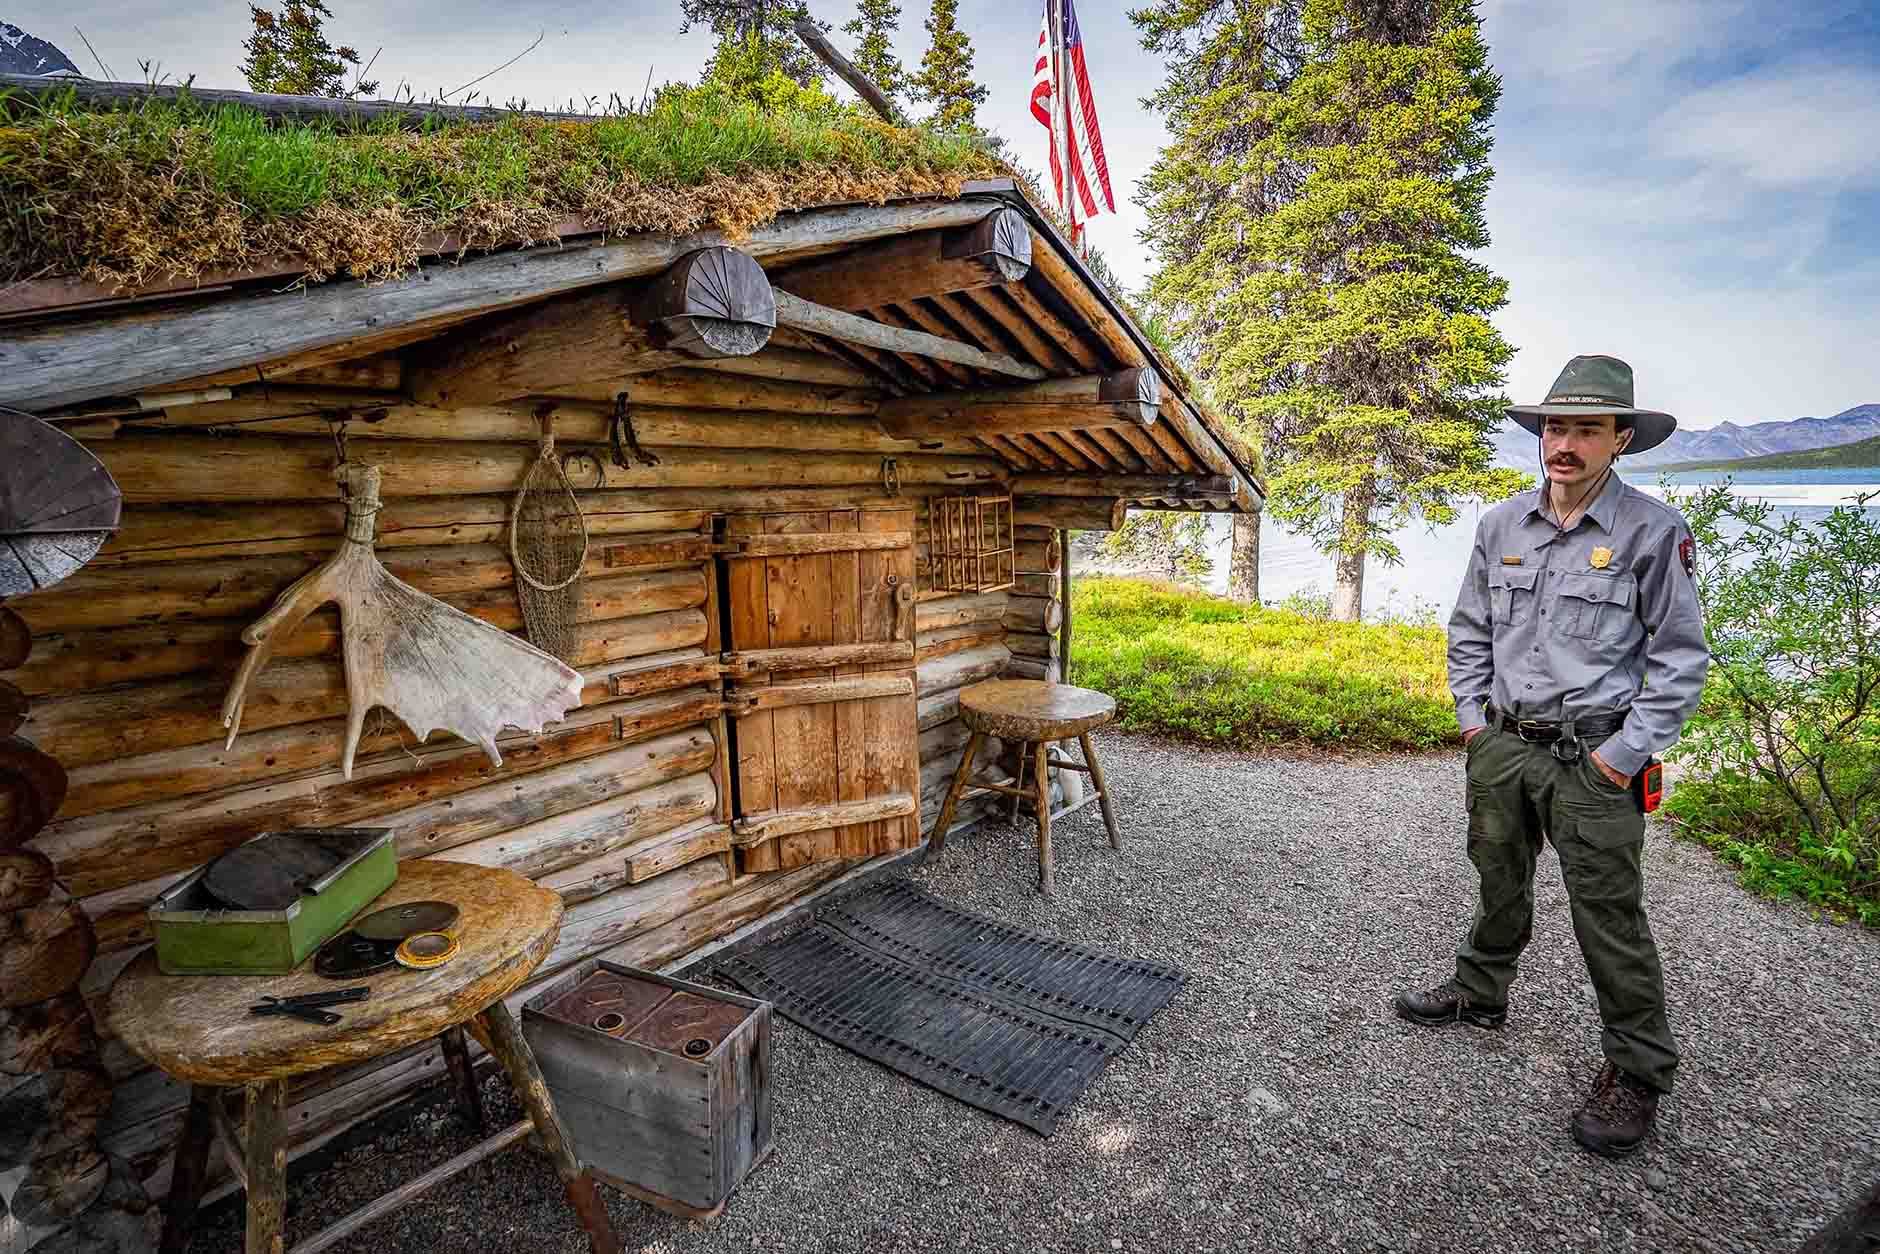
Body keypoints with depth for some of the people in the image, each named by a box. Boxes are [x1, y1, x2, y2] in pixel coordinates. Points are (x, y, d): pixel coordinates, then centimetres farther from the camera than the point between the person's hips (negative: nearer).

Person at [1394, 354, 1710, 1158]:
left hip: (1590, 757, -4)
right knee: (1499, 884, 20)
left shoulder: (1653, 531, -10)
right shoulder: (1501, 526, 3)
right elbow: (1468, 631, 11)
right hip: (1501, 746, 5)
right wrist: (1472, 718, 5)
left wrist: (1626, 754, -12)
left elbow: (1682, 658, -7)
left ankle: (1638, 1070, 22)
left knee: (1609, 916, 4)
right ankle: (1480, 992, 39)